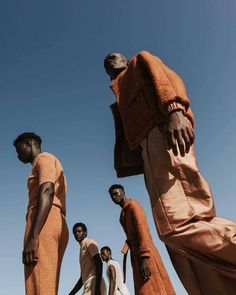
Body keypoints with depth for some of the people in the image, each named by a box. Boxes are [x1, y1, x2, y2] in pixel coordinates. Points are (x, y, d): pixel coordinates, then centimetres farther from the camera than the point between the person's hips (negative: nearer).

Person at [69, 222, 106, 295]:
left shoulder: (89, 243, 3)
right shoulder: (82, 248, 29)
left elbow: (99, 263, -12)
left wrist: (97, 288, -22)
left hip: (94, 285, -9)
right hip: (89, 287, 9)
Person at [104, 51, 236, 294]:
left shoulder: (140, 61, 23)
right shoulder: (120, 102, 39)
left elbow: (165, 75, 2)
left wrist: (175, 109, -19)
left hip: (163, 131, -7)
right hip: (148, 148, 7)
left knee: (177, 225, -25)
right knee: (175, 226, -8)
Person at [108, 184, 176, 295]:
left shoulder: (132, 204, -2)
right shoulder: (123, 213, 24)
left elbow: (142, 228, -15)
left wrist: (144, 257, -25)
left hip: (145, 254, -8)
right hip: (136, 254, 8)